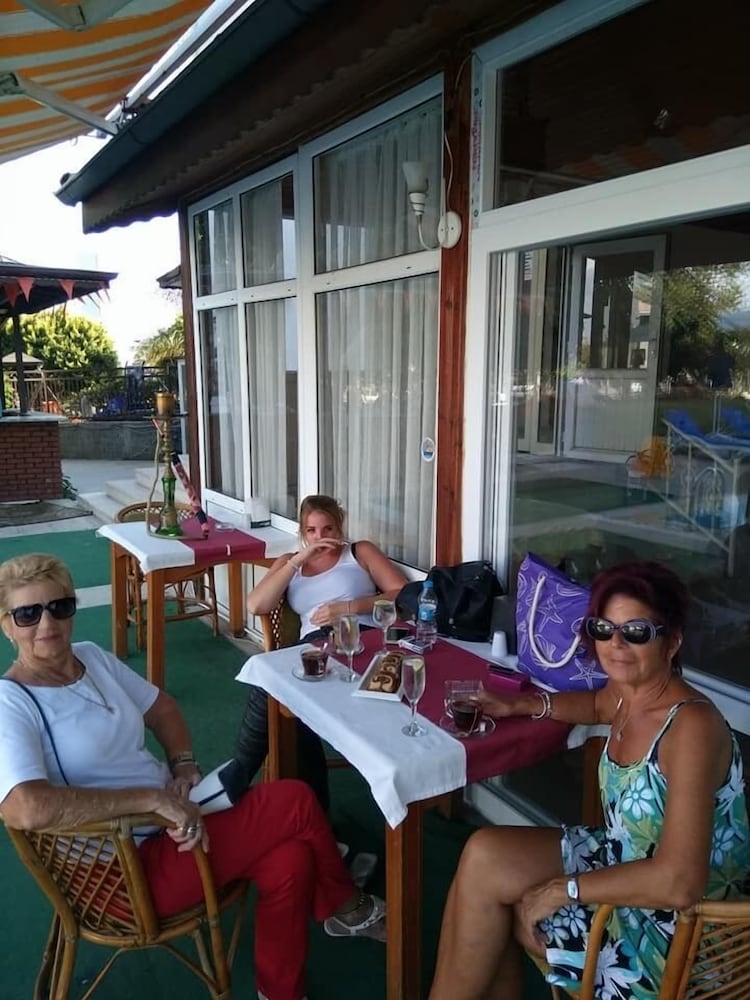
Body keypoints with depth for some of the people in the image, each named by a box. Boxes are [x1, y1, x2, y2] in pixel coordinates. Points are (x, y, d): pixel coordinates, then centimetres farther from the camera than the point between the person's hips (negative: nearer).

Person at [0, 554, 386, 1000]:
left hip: (168, 820, 7)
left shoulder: (93, 658, 5)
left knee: (289, 858, -9)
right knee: (297, 802, -9)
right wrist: (151, 798, -29)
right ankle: (347, 907, 19)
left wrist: (184, 764, -1)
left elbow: (162, 708, 17)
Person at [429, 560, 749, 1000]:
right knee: (486, 853, -4)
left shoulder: (691, 725, -29)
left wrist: (564, 889, -23)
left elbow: (678, 883, -33)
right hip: (626, 865, 8)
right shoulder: (628, 689, -5)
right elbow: (596, 704, 23)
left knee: (485, 865, -12)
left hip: (677, 929, -7)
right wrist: (520, 705, 10)